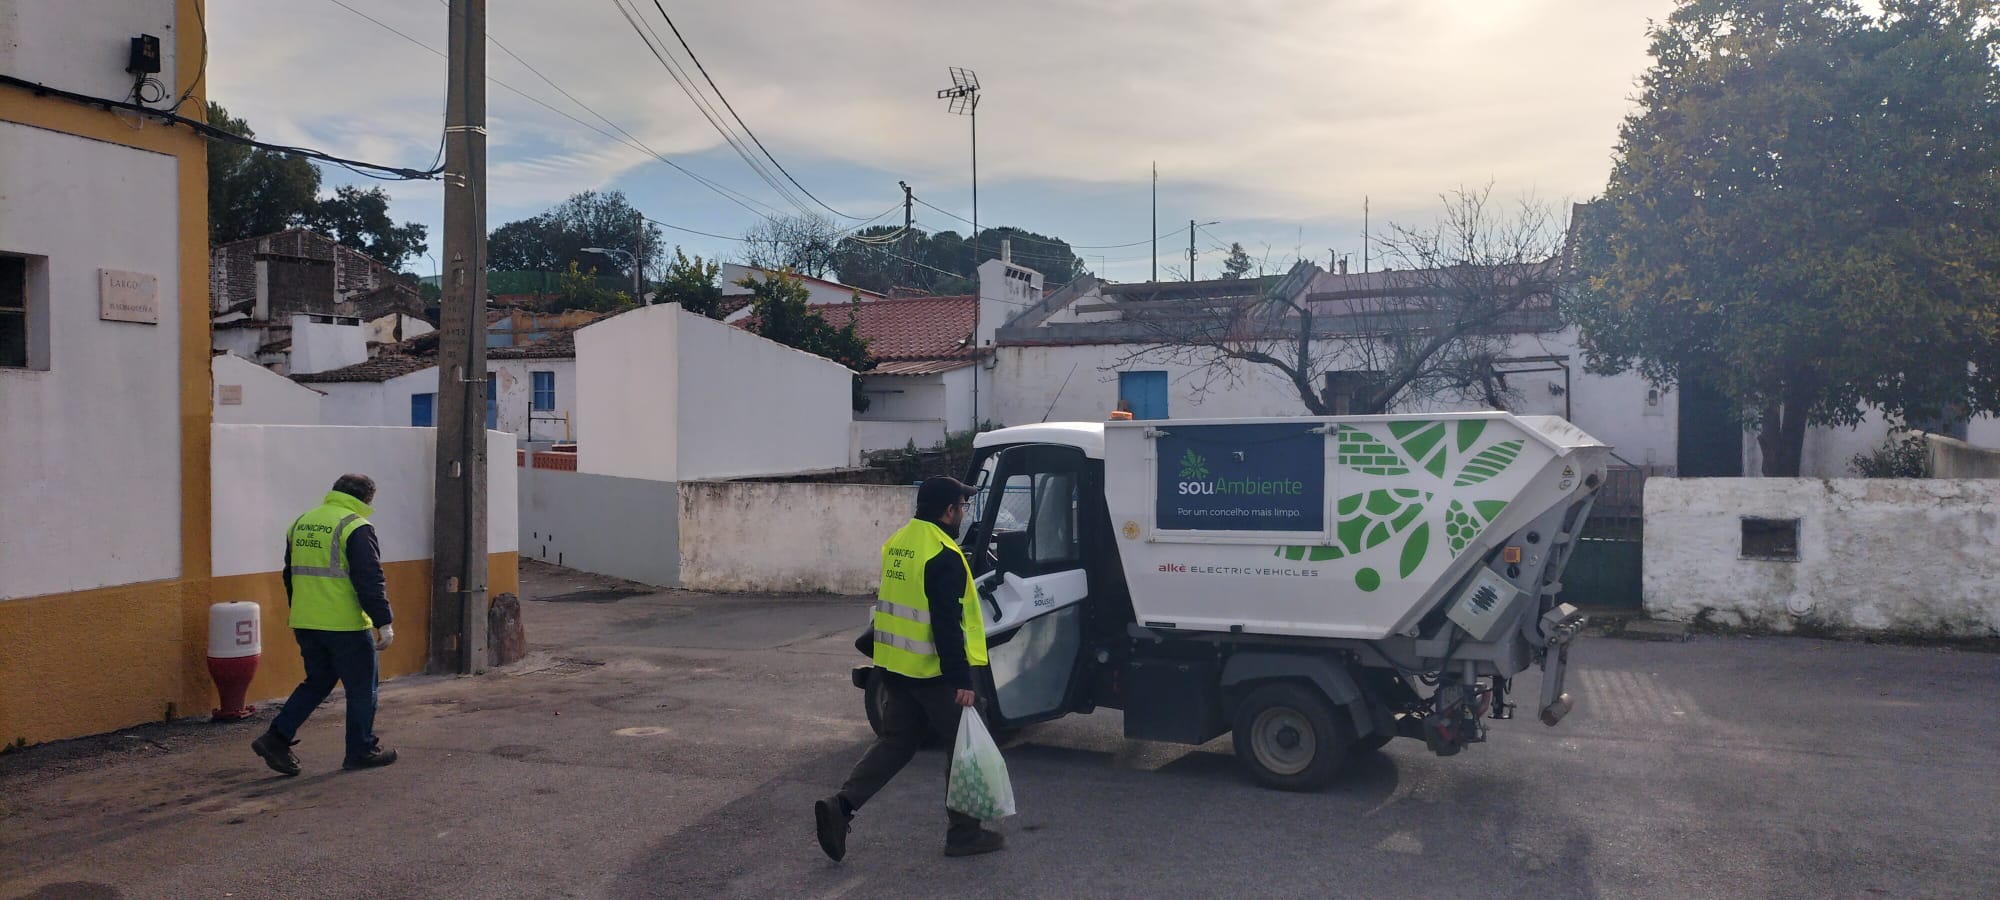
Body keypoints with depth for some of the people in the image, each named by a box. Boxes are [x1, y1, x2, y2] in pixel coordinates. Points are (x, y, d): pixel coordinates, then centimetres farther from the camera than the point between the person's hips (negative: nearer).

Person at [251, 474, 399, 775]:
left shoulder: (301, 523, 13)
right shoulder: (355, 527, -12)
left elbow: (290, 576, 21)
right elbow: (370, 580, -17)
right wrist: (384, 623, -15)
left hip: (305, 624, 7)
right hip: (346, 625, -7)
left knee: (317, 682, 21)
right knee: (361, 688, 6)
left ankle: (277, 737, 12)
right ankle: (361, 751, 13)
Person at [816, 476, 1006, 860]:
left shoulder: (897, 544, 10)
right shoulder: (944, 556, -19)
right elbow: (947, 625, -24)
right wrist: (961, 680, -22)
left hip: (893, 666, 8)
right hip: (932, 671, -8)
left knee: (895, 742, 16)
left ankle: (840, 806, 2)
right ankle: (964, 833, 14)